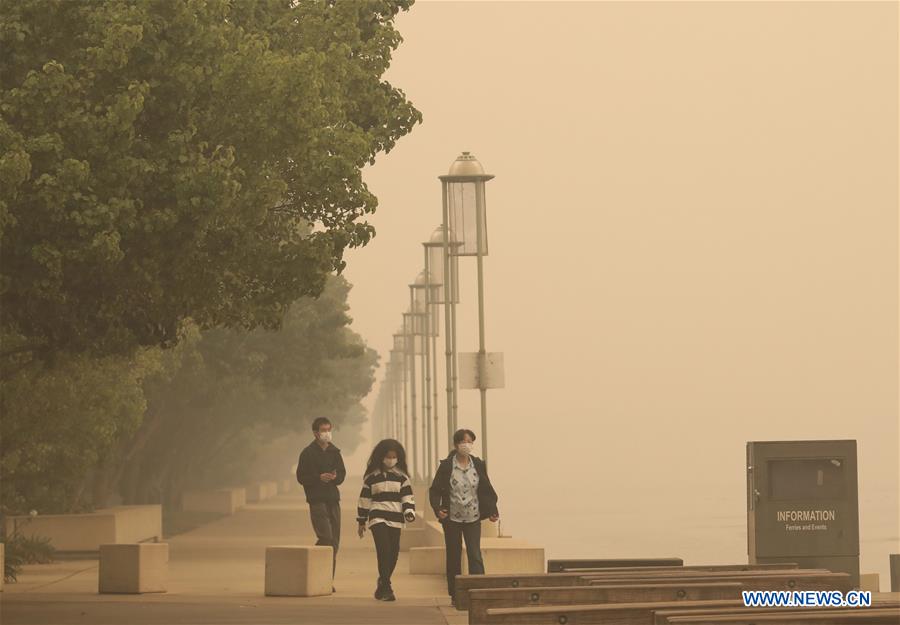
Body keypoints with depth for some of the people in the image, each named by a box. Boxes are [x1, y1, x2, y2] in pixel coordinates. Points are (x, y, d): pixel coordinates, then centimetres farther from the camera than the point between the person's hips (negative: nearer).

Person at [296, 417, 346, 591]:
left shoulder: (334, 452, 13)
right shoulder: (308, 453, -2)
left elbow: (342, 474, 13)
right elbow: (301, 477, -4)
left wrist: (334, 477, -10)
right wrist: (319, 478, -19)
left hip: (333, 499, 6)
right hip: (317, 500, -6)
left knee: (334, 542, 4)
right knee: (326, 538, -18)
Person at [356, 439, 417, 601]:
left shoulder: (401, 476, 8)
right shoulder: (372, 476, 3)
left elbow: (407, 496, 6)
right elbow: (364, 498, 7)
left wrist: (409, 513, -10)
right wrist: (362, 521, 8)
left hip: (396, 519, 3)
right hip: (378, 518, -3)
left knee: (393, 553, 5)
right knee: (384, 550, -17)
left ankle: (382, 586, 22)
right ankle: (386, 589, -16)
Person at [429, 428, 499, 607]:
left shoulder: (478, 465, 2)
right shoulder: (446, 466, -5)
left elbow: (487, 490, 8)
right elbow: (435, 490, -3)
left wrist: (492, 511, -2)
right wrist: (437, 509, -19)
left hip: (473, 518, 1)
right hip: (452, 519, -1)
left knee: (475, 555, -10)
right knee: (453, 557, 7)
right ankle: (455, 595, 17)